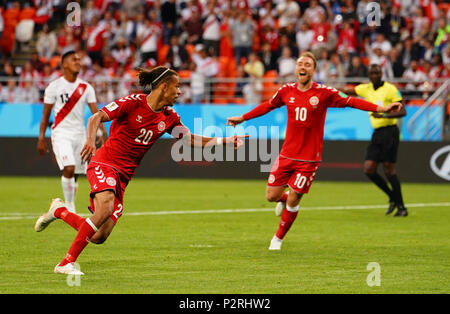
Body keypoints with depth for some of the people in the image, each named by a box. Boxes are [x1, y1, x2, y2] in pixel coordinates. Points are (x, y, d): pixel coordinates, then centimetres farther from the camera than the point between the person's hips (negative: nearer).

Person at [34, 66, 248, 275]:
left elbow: (191, 139, 14)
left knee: (100, 236, -4)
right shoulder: (133, 102, -11)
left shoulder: (169, 117, 8)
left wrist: (224, 141, 4)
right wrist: (91, 140, -33)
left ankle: (59, 210, 22)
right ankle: (67, 262, -24)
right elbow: (96, 118, -14)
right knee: (106, 207, -34)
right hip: (104, 163, -6)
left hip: (124, 175, 6)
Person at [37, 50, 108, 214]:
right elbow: (45, 115, 2)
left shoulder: (86, 88, 7)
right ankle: (69, 206, -9)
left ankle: (70, 206, 19)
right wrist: (41, 138, -2)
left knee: (75, 175, 6)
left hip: (79, 133, 4)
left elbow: (96, 112, 0)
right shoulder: (54, 87, -2)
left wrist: (103, 132, -15)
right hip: (61, 133, -4)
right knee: (69, 169, -20)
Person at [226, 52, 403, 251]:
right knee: (271, 195, 0)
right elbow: (267, 106, 19)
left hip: (309, 158, -3)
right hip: (287, 154, 3)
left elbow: (351, 102, -7)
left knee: (293, 201, -3)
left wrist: (381, 108, -16)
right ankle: (284, 199, 38)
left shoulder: (324, 93, -8)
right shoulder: (286, 91, 2)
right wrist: (242, 118, 25)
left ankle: (278, 238, 19)